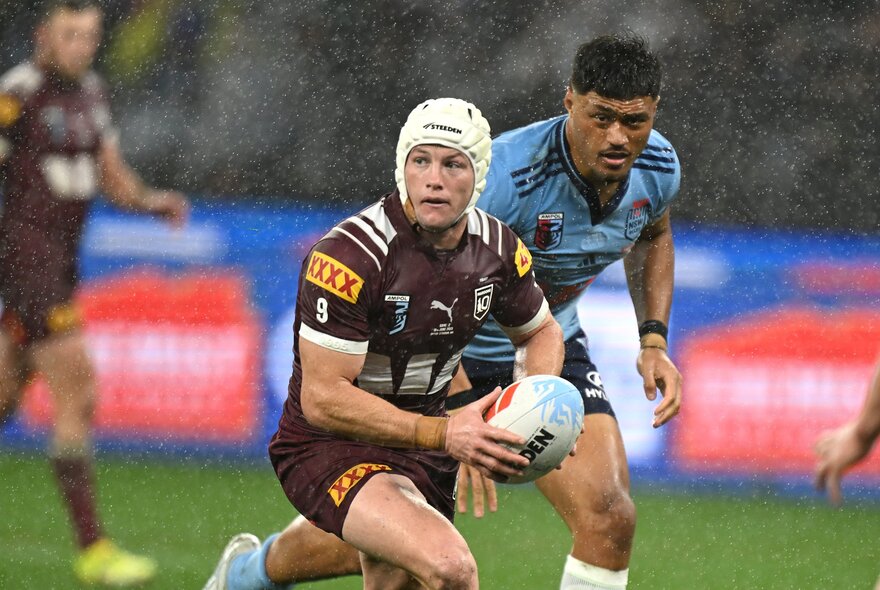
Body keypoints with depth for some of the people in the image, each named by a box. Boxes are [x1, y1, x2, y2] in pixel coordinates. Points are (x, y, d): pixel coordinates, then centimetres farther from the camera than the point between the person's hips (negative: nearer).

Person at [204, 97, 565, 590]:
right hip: (328, 449, -7)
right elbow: (322, 398, -25)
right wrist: (444, 433, -30)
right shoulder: (351, 254, -24)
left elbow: (541, 332, 16)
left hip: (420, 448, 7)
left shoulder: (498, 248, -4)